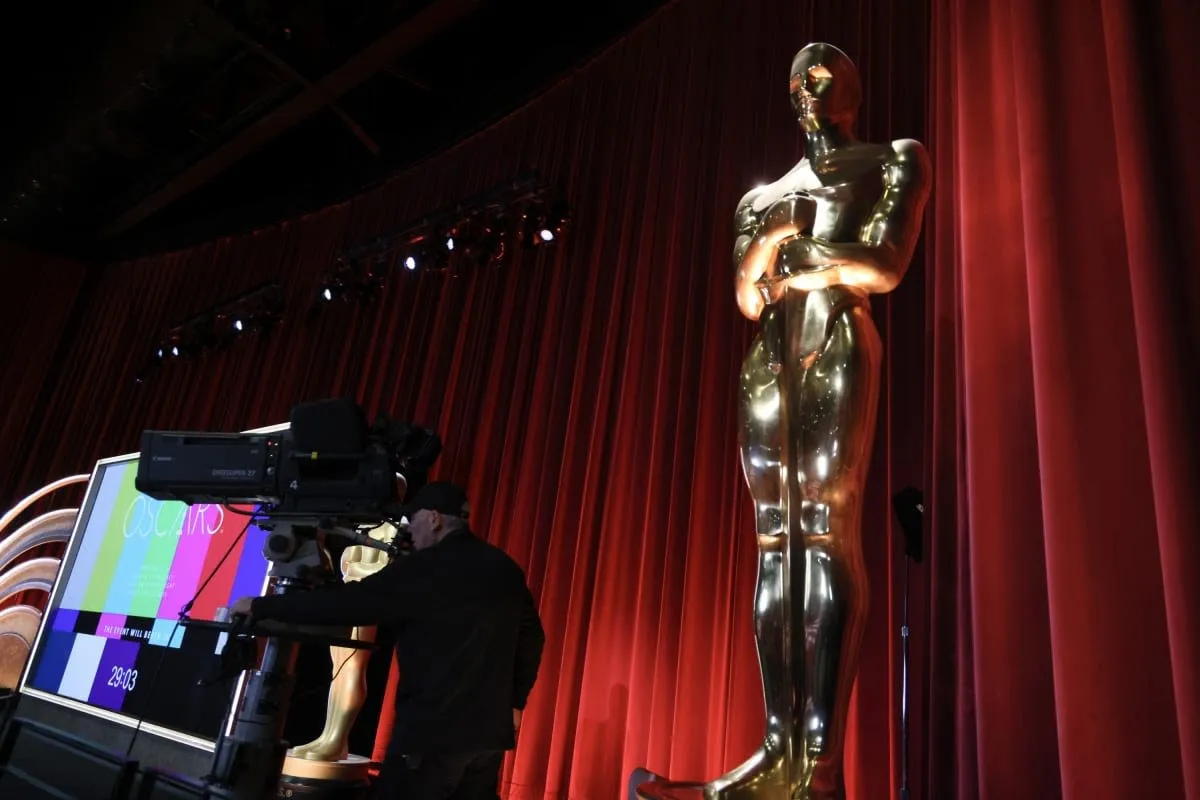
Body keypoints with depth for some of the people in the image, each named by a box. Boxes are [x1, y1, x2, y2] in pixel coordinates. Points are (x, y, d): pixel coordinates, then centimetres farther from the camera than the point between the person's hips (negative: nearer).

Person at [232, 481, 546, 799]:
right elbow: (531, 638, 12)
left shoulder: (425, 568, -12)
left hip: (432, 729, -7)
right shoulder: (505, 567, 7)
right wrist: (513, 702, 21)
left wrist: (262, 606, -2)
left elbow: (347, 603, -12)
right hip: (490, 729, 7)